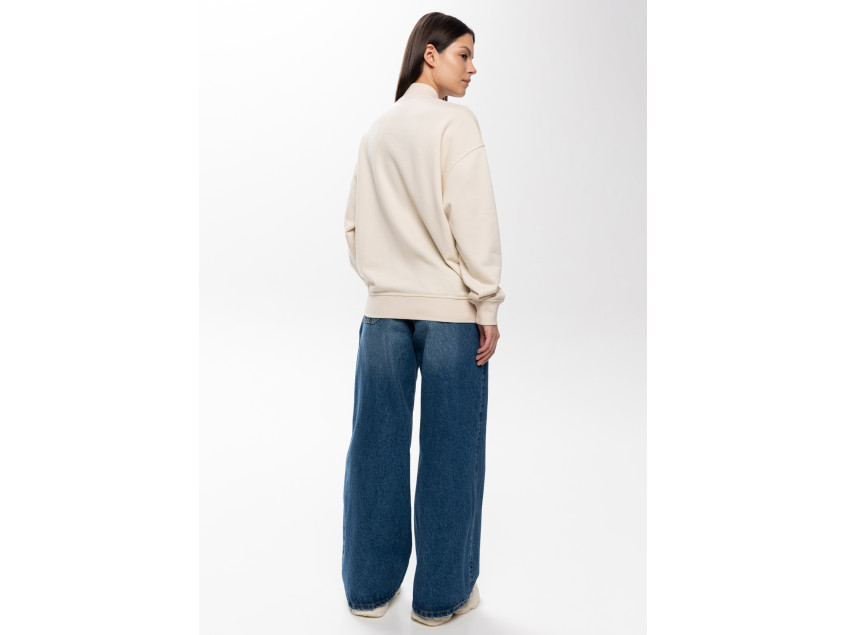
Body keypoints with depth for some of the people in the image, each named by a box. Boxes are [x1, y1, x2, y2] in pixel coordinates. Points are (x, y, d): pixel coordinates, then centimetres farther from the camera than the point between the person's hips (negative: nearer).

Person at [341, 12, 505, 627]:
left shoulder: (376, 130, 13)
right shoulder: (456, 121, -4)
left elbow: (355, 224, 13)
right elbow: (473, 220, -11)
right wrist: (488, 305, -7)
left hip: (384, 310, 6)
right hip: (449, 309, -5)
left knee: (377, 450, 10)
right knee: (449, 453, 5)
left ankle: (371, 586, 24)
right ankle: (441, 594, 17)